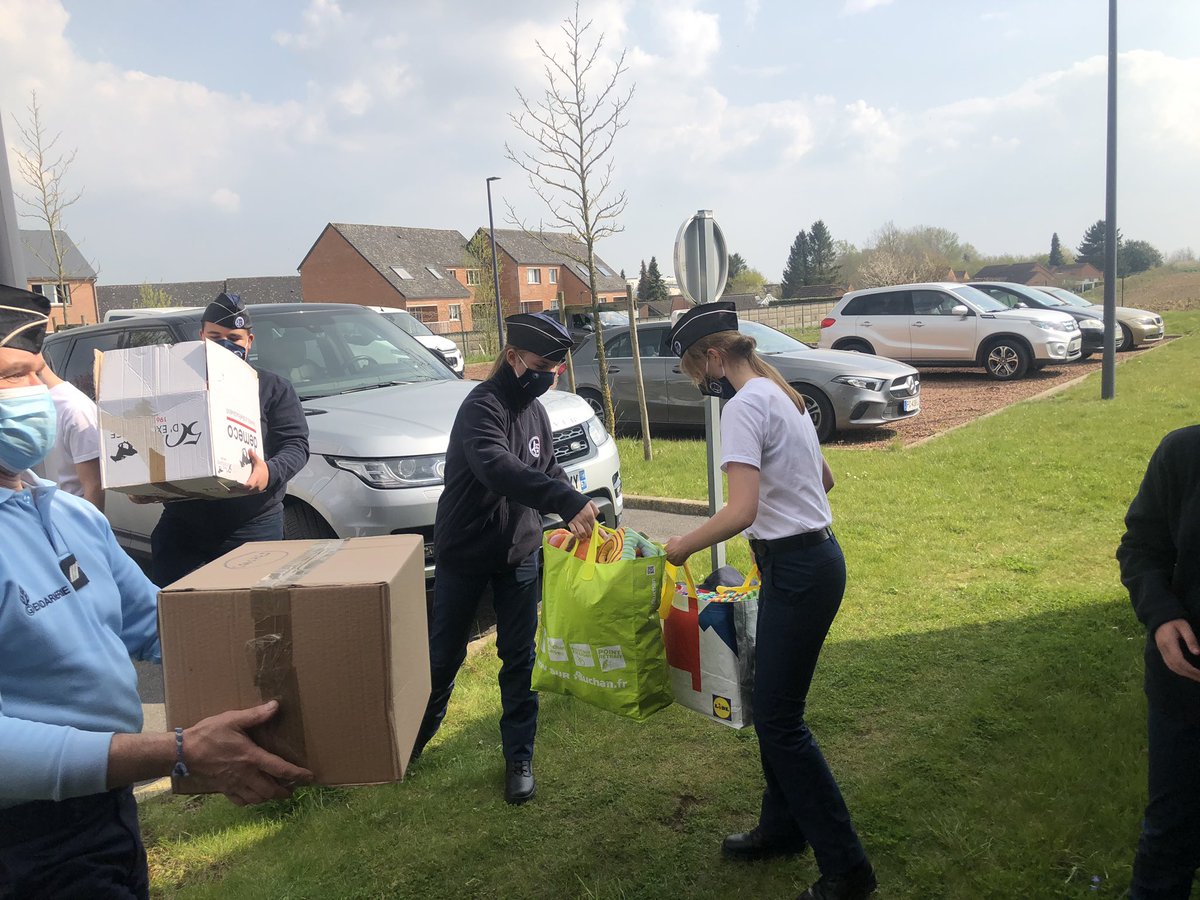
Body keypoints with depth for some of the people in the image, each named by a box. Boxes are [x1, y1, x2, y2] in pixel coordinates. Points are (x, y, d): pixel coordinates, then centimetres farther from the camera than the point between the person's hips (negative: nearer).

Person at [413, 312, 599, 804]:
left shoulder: (535, 411, 4)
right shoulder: (481, 406, -21)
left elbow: (548, 471, 12)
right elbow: (496, 467, -40)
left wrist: (577, 512, -8)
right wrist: (569, 500, -49)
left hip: (520, 554, 5)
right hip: (463, 554, -5)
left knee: (520, 659, 7)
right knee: (443, 654, 11)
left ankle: (519, 758, 21)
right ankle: (415, 739, 36)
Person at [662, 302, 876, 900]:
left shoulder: (744, 407, -18)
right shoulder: (782, 396, 13)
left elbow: (742, 511, -27)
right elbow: (824, 478, 23)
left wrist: (682, 546, -14)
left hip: (797, 570, -10)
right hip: (813, 555, 10)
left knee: (779, 719, -1)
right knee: (773, 705, 19)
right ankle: (782, 829, 34)